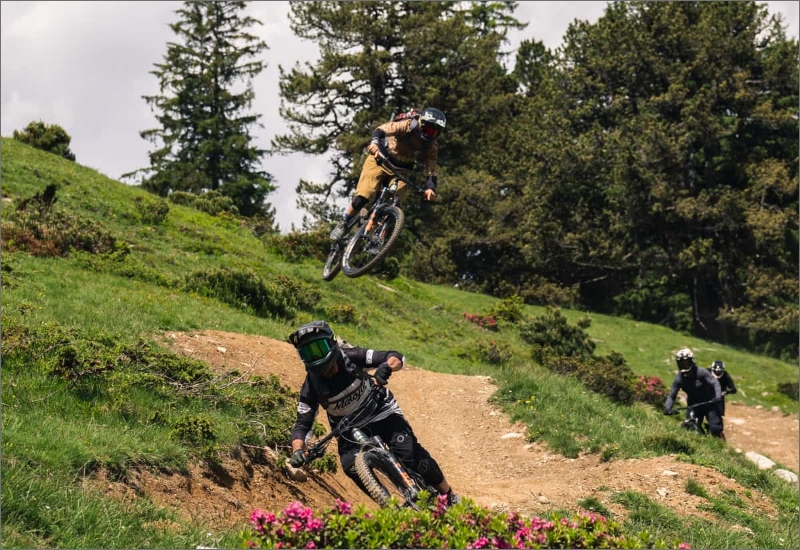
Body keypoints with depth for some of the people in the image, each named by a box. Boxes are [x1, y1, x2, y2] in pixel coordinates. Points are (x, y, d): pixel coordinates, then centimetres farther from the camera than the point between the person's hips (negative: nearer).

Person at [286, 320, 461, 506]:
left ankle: (449, 497, -3)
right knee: (351, 464, -27)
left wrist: (386, 367, -45)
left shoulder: (350, 357, -21)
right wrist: (298, 451, -36)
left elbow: (398, 358, -21)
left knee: (410, 453, -21)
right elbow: (302, 424, -16)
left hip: (381, 412, -1)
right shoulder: (311, 386, -18)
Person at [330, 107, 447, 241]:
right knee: (363, 197, -17)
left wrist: (430, 187, -31)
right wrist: (375, 142, -54)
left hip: (400, 170, 4)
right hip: (380, 160, -3)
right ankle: (342, 224, 2)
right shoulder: (408, 126, -22)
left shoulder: (432, 146, -9)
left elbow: (432, 170, -10)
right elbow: (383, 129, -33)